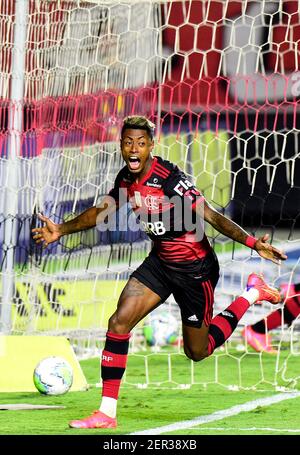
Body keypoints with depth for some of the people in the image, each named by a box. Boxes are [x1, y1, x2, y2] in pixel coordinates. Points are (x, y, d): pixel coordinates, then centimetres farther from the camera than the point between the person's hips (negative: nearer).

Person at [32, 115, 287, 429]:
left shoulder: (169, 178, -26)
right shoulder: (126, 179, -4)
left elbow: (211, 216, -29)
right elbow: (102, 211, 16)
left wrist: (253, 243, -39)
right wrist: (62, 230, 14)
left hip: (194, 268, -6)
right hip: (160, 261, 6)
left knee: (197, 351, 9)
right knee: (119, 323, -11)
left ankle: (252, 295, 29)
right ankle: (107, 414, -5)